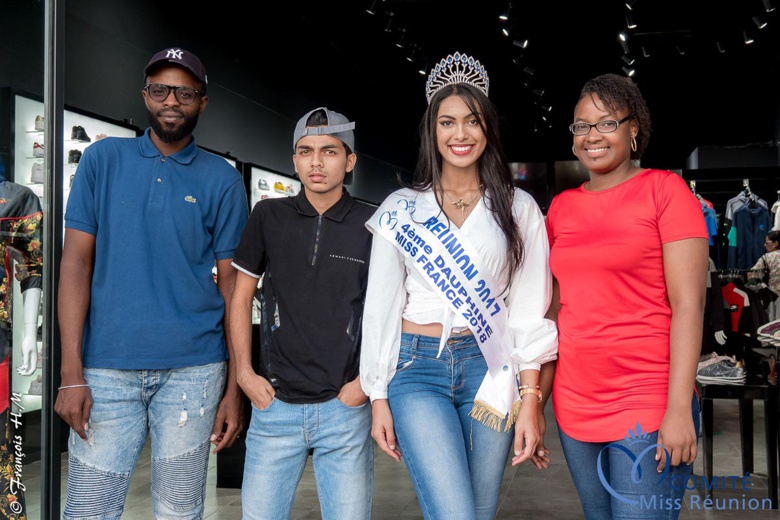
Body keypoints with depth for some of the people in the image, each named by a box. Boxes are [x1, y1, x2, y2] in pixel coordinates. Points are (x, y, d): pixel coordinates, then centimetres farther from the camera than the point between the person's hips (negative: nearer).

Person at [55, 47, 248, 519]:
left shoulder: (222, 179, 4)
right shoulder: (103, 159, 6)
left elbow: (231, 283, 3)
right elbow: (76, 262, 2)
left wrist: (235, 386, -1)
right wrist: (71, 373, -5)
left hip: (193, 369, 0)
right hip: (107, 366, 1)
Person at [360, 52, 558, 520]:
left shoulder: (519, 209, 4)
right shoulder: (401, 210, 4)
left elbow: (530, 310, 2)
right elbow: (381, 305, 5)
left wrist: (530, 399, -4)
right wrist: (379, 398, 3)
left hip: (491, 370, 1)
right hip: (417, 370, -1)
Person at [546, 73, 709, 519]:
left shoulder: (664, 189, -5)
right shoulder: (561, 206, 9)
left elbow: (688, 304, -11)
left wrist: (680, 409, -17)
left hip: (646, 405, -5)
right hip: (575, 403, 5)